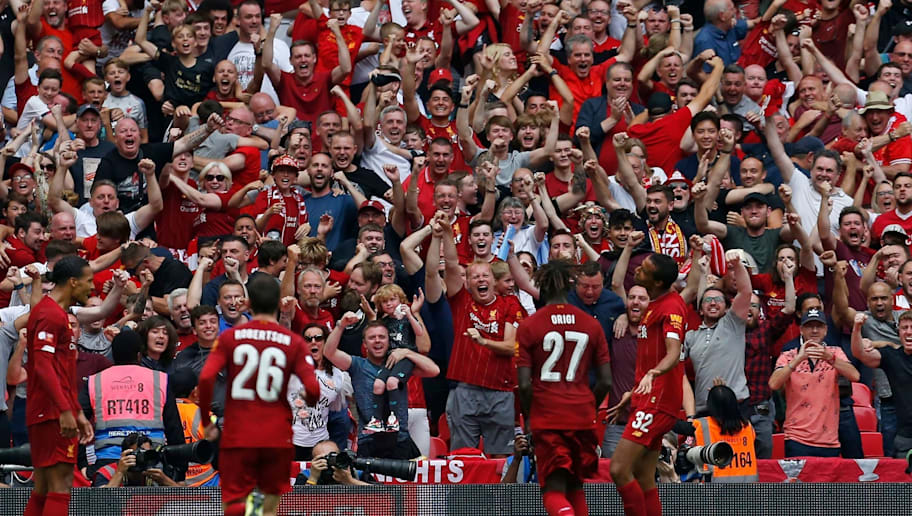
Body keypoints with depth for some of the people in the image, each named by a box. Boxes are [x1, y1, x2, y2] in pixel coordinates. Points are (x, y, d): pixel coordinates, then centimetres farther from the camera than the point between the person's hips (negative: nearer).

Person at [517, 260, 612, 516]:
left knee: (554, 491, -2)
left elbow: (524, 384, -8)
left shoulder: (528, 326, -4)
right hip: (582, 418, 3)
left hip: (547, 418, -3)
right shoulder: (591, 325, 5)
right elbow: (605, 381, 5)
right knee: (575, 487, 18)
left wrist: (528, 417, 9)